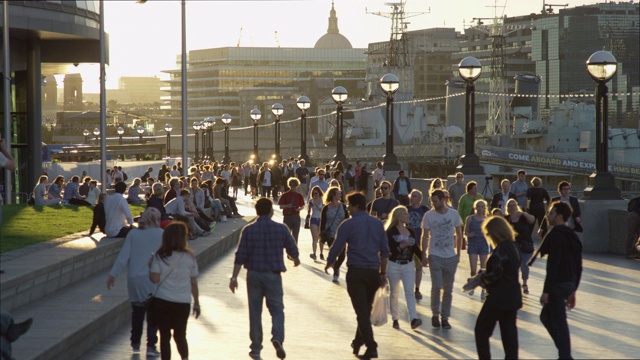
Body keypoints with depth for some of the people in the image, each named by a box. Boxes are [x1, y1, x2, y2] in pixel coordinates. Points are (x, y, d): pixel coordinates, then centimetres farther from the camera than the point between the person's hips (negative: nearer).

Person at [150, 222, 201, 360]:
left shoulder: (160, 257, -7)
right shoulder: (189, 257, -3)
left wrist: (150, 267, 10)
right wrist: (196, 303, 12)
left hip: (162, 301, -1)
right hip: (183, 302, 1)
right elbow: (194, 283, 2)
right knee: (180, 335, 15)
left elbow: (155, 279, -11)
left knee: (165, 336, 9)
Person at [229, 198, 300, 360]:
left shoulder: (248, 230, -5)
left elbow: (240, 256, -8)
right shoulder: (281, 229, -3)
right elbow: (292, 249, 10)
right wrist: (296, 260, 32)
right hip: (273, 275, 0)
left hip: (254, 274, 0)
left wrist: (234, 277, -4)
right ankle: (277, 338, -20)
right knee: (277, 309, 7)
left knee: (255, 311, 10)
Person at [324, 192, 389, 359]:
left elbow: (336, 248, -3)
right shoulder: (377, 224, 10)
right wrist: (383, 273, 18)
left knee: (362, 312, -5)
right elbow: (385, 251, 12)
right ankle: (358, 342, 29)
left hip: (356, 272, -5)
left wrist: (329, 264, 16)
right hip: (373, 272, 5)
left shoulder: (348, 224, -6)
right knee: (366, 310, 17)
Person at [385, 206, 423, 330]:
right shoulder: (390, 232, -8)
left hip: (408, 265, 4)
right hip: (394, 265, -4)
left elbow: (416, 249, 8)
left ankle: (413, 319, -18)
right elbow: (389, 249, -16)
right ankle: (395, 319, 18)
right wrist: (401, 246, -29)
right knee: (394, 293, 7)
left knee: (410, 292, -8)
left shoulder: (411, 232, 8)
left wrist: (423, 258, -5)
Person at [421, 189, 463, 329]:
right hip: (435, 256, -2)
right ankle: (435, 314, 10)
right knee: (436, 286, -9)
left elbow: (458, 234, 9)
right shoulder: (429, 215, -4)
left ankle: (445, 317, 15)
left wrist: (458, 253, 5)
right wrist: (424, 256, -5)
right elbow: (425, 236, 0)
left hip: (451, 257, 2)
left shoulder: (454, 214, 0)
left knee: (448, 289, 6)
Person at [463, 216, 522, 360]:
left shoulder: (501, 250, -17)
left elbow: (495, 275, -20)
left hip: (499, 298, -9)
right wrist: (480, 279, 12)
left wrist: (478, 279, -4)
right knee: (509, 334, 8)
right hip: (512, 298, 9)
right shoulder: (512, 247, 11)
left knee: (481, 331, 4)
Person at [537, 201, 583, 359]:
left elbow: (553, 265, -21)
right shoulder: (572, 236, 14)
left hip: (558, 285, -9)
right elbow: (578, 266, 17)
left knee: (559, 323, -3)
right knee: (546, 317, 19)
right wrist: (573, 291, 22)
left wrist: (546, 291, -20)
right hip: (569, 284, 9)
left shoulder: (555, 235, -15)